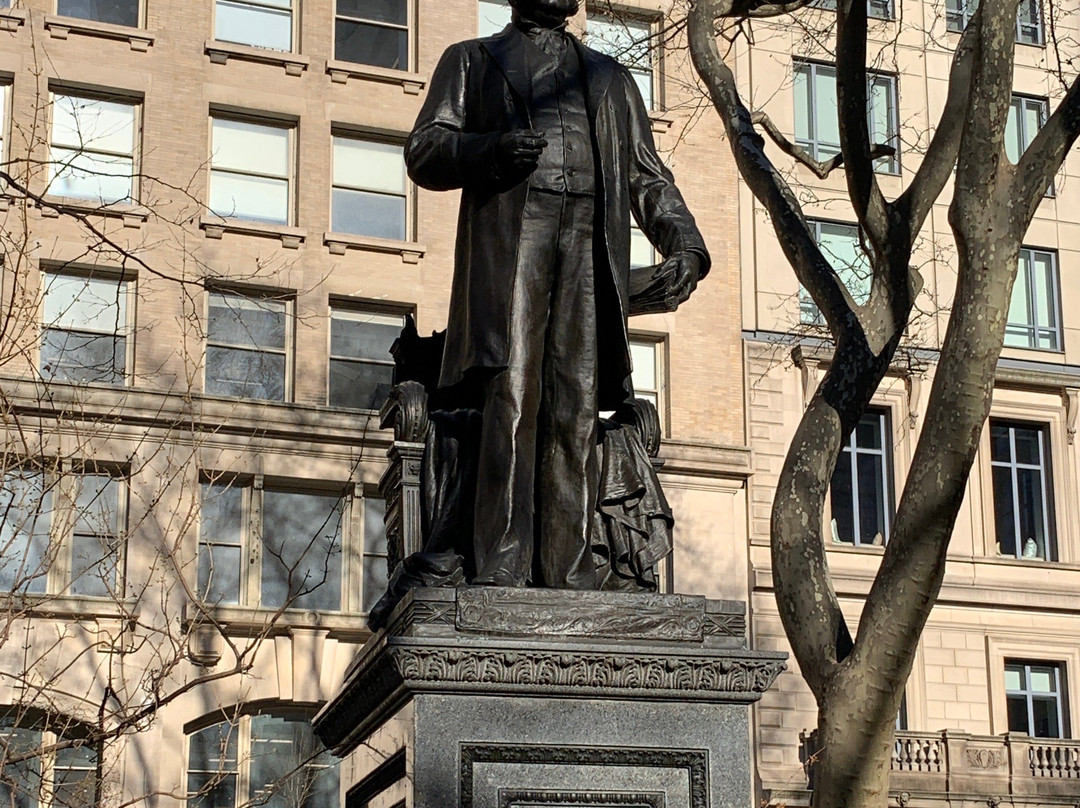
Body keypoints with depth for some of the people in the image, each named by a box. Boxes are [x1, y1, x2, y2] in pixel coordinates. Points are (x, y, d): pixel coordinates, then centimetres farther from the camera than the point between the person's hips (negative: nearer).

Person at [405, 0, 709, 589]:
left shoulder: (611, 78, 31)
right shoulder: (472, 61, 25)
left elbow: (648, 178, 23)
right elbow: (423, 152, 12)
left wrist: (684, 245, 3)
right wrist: (489, 150, -9)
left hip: (592, 251, 2)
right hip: (510, 235, -2)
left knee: (577, 413, -7)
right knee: (512, 398, -16)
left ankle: (569, 578, -11)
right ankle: (503, 570, -20)